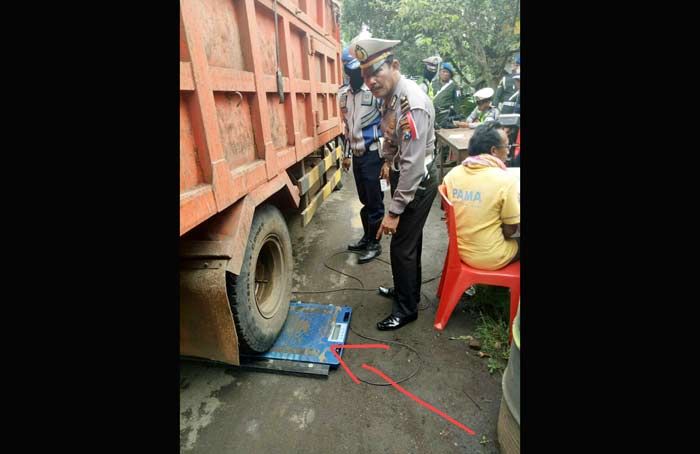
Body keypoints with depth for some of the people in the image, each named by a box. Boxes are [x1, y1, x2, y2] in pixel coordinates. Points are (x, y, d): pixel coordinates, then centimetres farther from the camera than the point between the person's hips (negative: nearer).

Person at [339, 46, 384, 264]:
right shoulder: (343, 94, 9)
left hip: (373, 154, -6)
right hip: (357, 155, 6)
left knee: (374, 201, 2)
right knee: (364, 200, 16)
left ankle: (374, 244, 16)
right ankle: (367, 238, 30)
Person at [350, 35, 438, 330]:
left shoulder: (412, 105, -28)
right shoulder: (390, 94, 0)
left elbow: (413, 164, -30)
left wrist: (394, 211, -28)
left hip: (418, 180, -9)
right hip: (403, 174, 9)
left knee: (402, 245, 0)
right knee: (409, 240, 20)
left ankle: (406, 309, 19)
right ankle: (407, 290, 39)